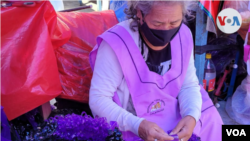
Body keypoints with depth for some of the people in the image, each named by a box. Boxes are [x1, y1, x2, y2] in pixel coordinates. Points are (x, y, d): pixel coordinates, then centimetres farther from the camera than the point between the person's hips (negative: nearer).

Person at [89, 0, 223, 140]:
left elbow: (189, 85, 1)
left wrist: (191, 116, -18)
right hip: (131, 128, -5)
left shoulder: (183, 35, -6)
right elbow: (98, 99, -19)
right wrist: (137, 125, -32)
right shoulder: (115, 43, -23)